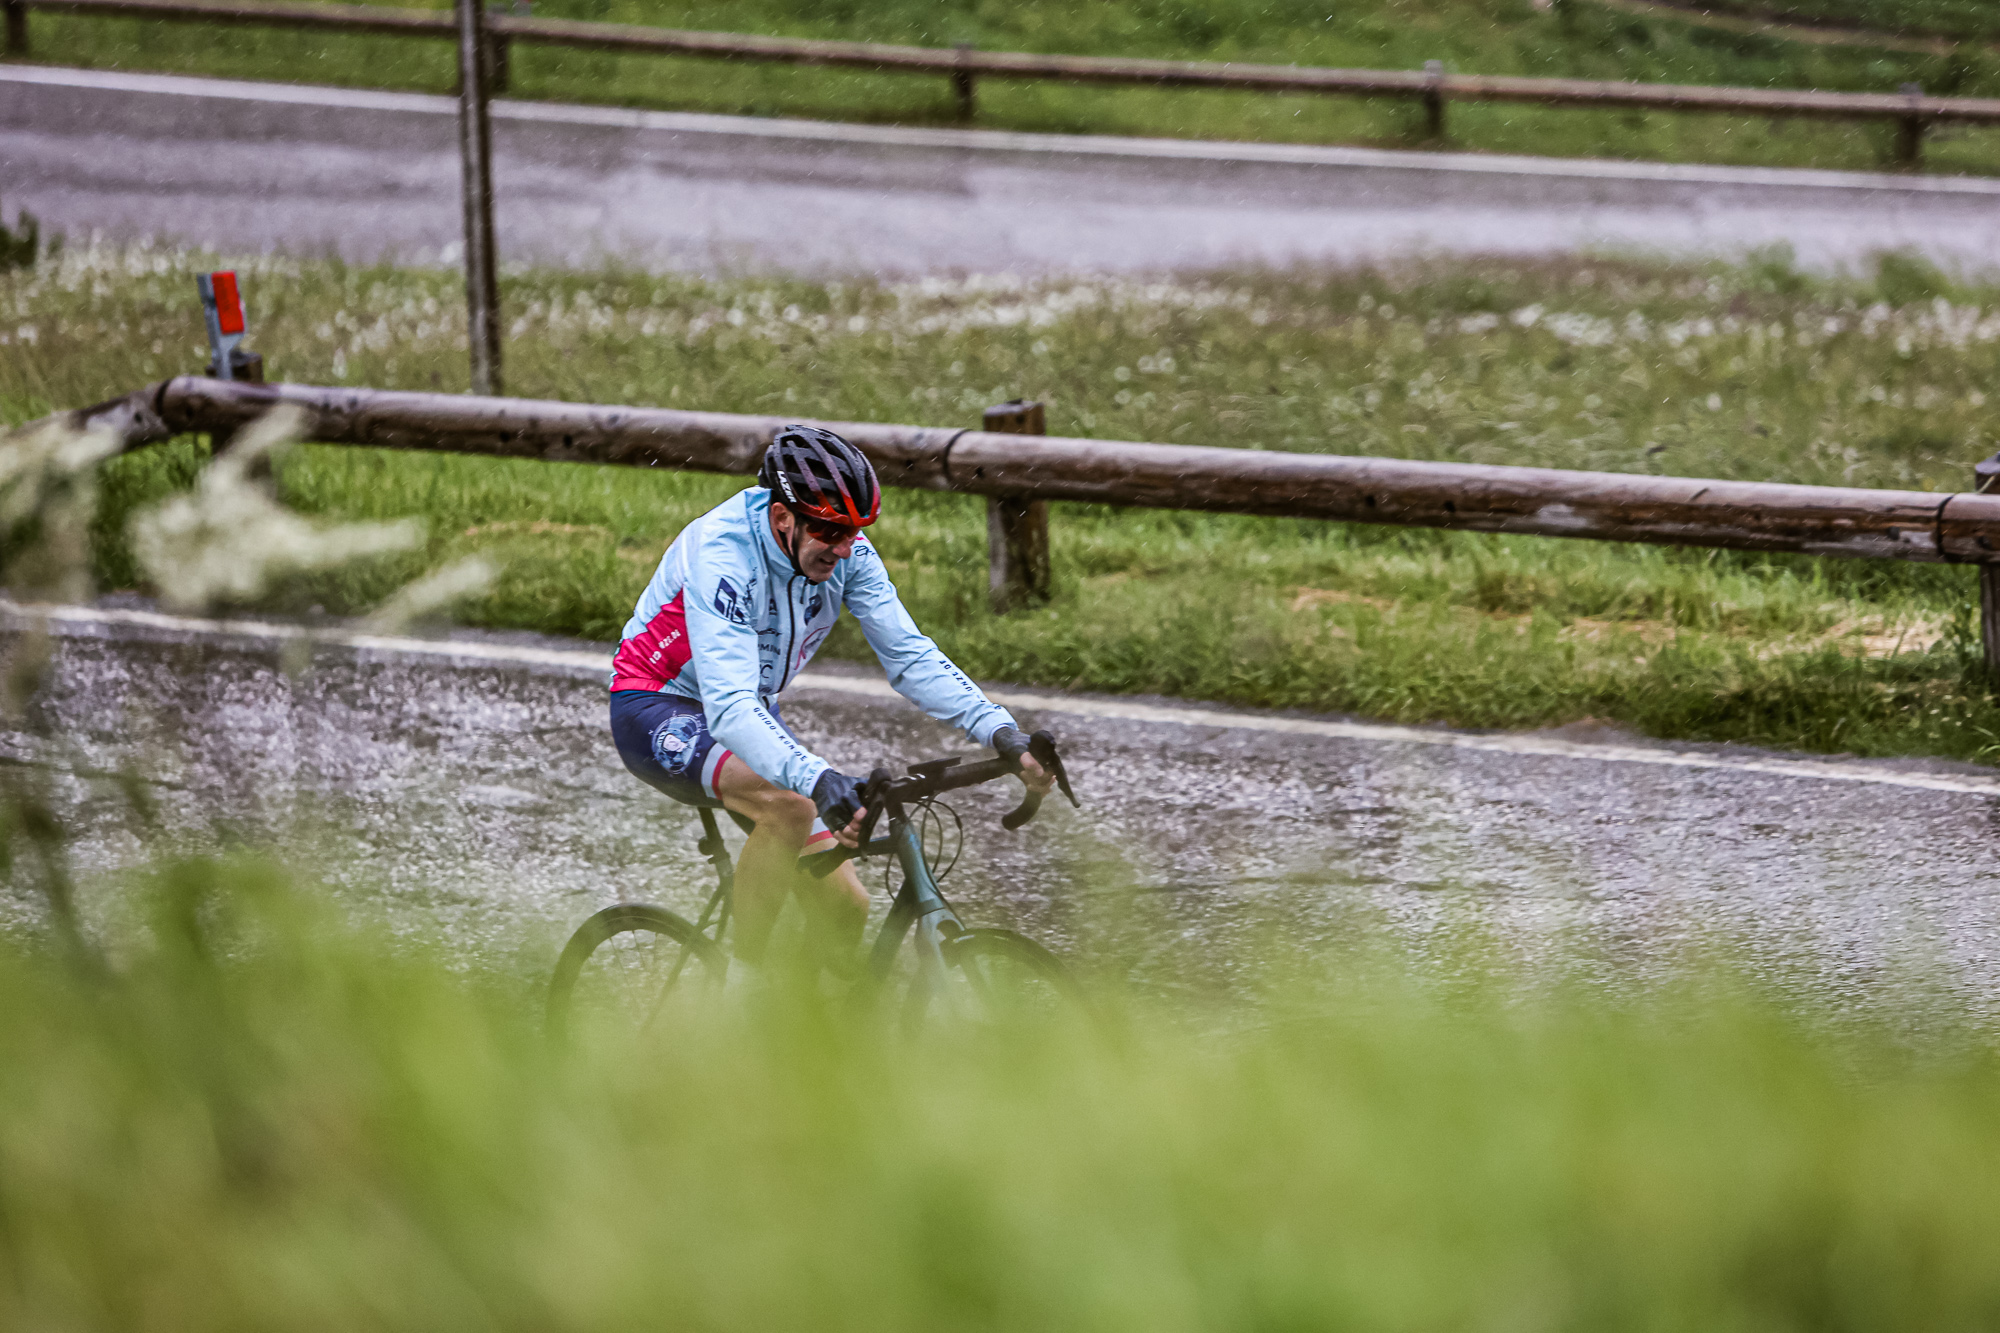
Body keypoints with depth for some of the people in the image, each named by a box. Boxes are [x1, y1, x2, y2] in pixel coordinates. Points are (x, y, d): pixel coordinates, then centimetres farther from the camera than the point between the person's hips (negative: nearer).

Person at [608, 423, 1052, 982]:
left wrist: (1002, 732, -27)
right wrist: (818, 779, -58)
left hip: (752, 713, 7)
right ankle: (742, 984, -21)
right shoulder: (721, 553, -33)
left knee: (844, 907, -6)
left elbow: (910, 656, -12)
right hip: (658, 710, -7)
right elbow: (730, 707, -43)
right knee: (790, 806, -35)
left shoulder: (847, 553, -14)